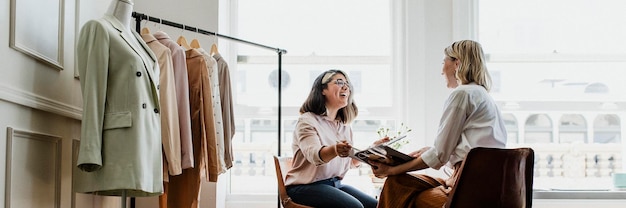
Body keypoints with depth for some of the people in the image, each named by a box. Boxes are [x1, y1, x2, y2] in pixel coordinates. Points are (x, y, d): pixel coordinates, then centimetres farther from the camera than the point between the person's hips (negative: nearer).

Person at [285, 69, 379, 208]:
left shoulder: (345, 125, 17)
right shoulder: (307, 121, -8)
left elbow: (352, 161, 16)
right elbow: (313, 154, -27)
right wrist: (335, 150, -48)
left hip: (335, 184, 7)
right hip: (306, 186, -7)